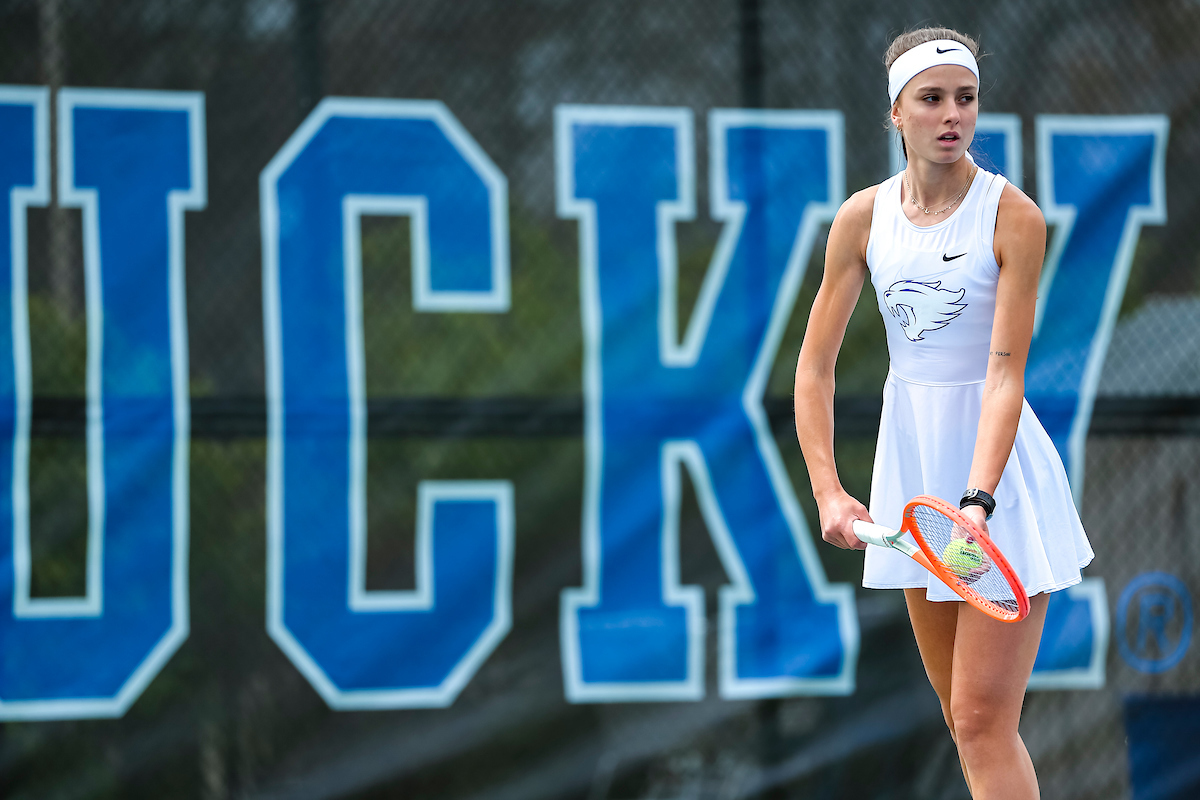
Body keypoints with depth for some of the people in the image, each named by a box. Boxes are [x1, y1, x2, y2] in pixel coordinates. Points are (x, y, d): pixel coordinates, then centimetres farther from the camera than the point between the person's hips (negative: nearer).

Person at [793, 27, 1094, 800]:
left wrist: (978, 499, -30)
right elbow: (815, 367, 0)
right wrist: (828, 490, -11)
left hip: (999, 468, -5)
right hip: (911, 463, 5)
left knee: (984, 720, -11)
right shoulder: (864, 216, -1)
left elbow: (1005, 376, -19)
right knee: (960, 711, 13)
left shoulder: (1013, 216, -13)